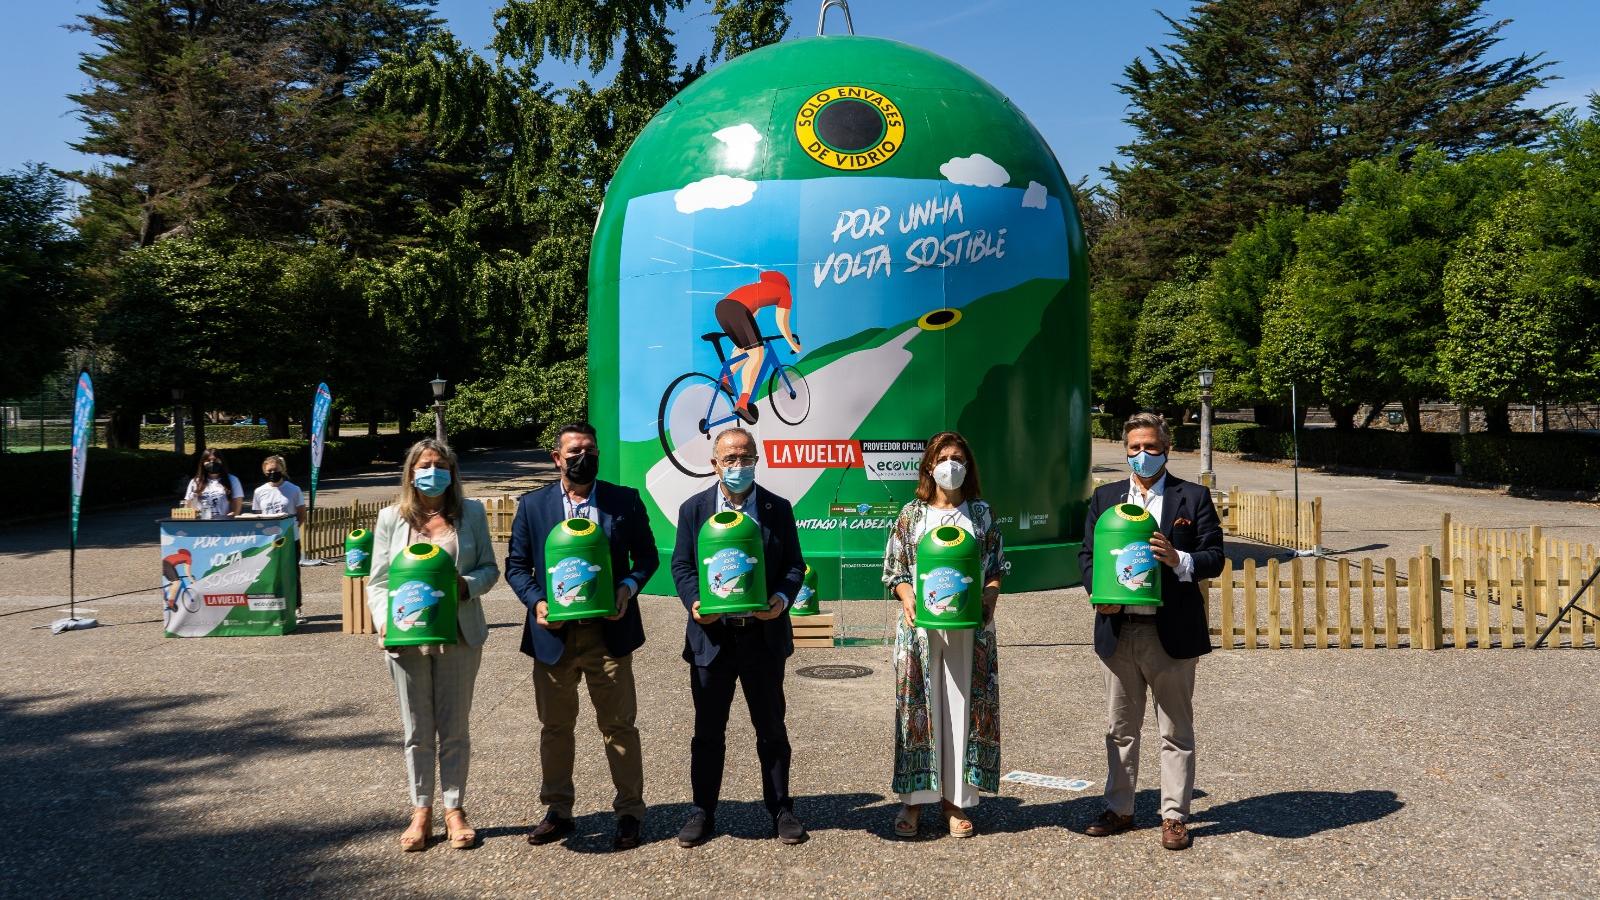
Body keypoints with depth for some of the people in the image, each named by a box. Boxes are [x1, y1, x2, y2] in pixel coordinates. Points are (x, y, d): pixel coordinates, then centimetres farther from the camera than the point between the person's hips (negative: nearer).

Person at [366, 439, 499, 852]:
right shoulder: (391, 517, 4)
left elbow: (490, 568, 6)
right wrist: (385, 621, -11)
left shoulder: (471, 513, 4)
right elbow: (378, 580, 4)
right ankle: (421, 811, 21)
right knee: (417, 730, 9)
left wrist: (467, 585, -15)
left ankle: (454, 809, 20)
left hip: (459, 635, 0)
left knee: (454, 727, 8)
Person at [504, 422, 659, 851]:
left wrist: (628, 587, -11)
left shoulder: (625, 501, 1)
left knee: (619, 725, 5)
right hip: (553, 634, 2)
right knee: (555, 727, 13)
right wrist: (536, 602, -10)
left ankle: (629, 813, 18)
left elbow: (647, 556, 8)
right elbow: (516, 565, 7)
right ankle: (557, 811, 27)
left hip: (609, 633, -1)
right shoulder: (532, 505, 4)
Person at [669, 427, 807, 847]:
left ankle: (780, 808, 24)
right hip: (712, 635, 0)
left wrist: (782, 598, -16)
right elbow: (681, 565, 3)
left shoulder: (778, 509, 3)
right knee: (708, 731, 9)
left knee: (771, 729, 11)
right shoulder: (693, 509, 3)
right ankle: (703, 812, 22)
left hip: (764, 635, 0)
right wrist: (695, 602, -14)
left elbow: (794, 565, 4)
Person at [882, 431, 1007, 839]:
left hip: (969, 623, 1)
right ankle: (914, 797, 11)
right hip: (921, 622, -1)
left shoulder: (981, 513, 8)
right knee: (919, 706, 1)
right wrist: (907, 599, -11)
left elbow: (997, 566, 10)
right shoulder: (911, 514, 5)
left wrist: (989, 596, -8)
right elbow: (895, 568, 6)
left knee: (965, 706, 3)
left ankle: (956, 798, 13)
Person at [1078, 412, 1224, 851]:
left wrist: (1179, 560, -23)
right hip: (1118, 630, 3)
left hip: (1171, 632, -3)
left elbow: (1214, 558, -3)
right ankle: (1119, 809, 26)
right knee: (1120, 728, 14)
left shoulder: (1193, 497, 1)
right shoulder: (1104, 497, 9)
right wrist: (1098, 590, -10)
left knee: (1176, 731, 7)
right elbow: (1087, 553, 9)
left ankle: (1174, 816, 18)